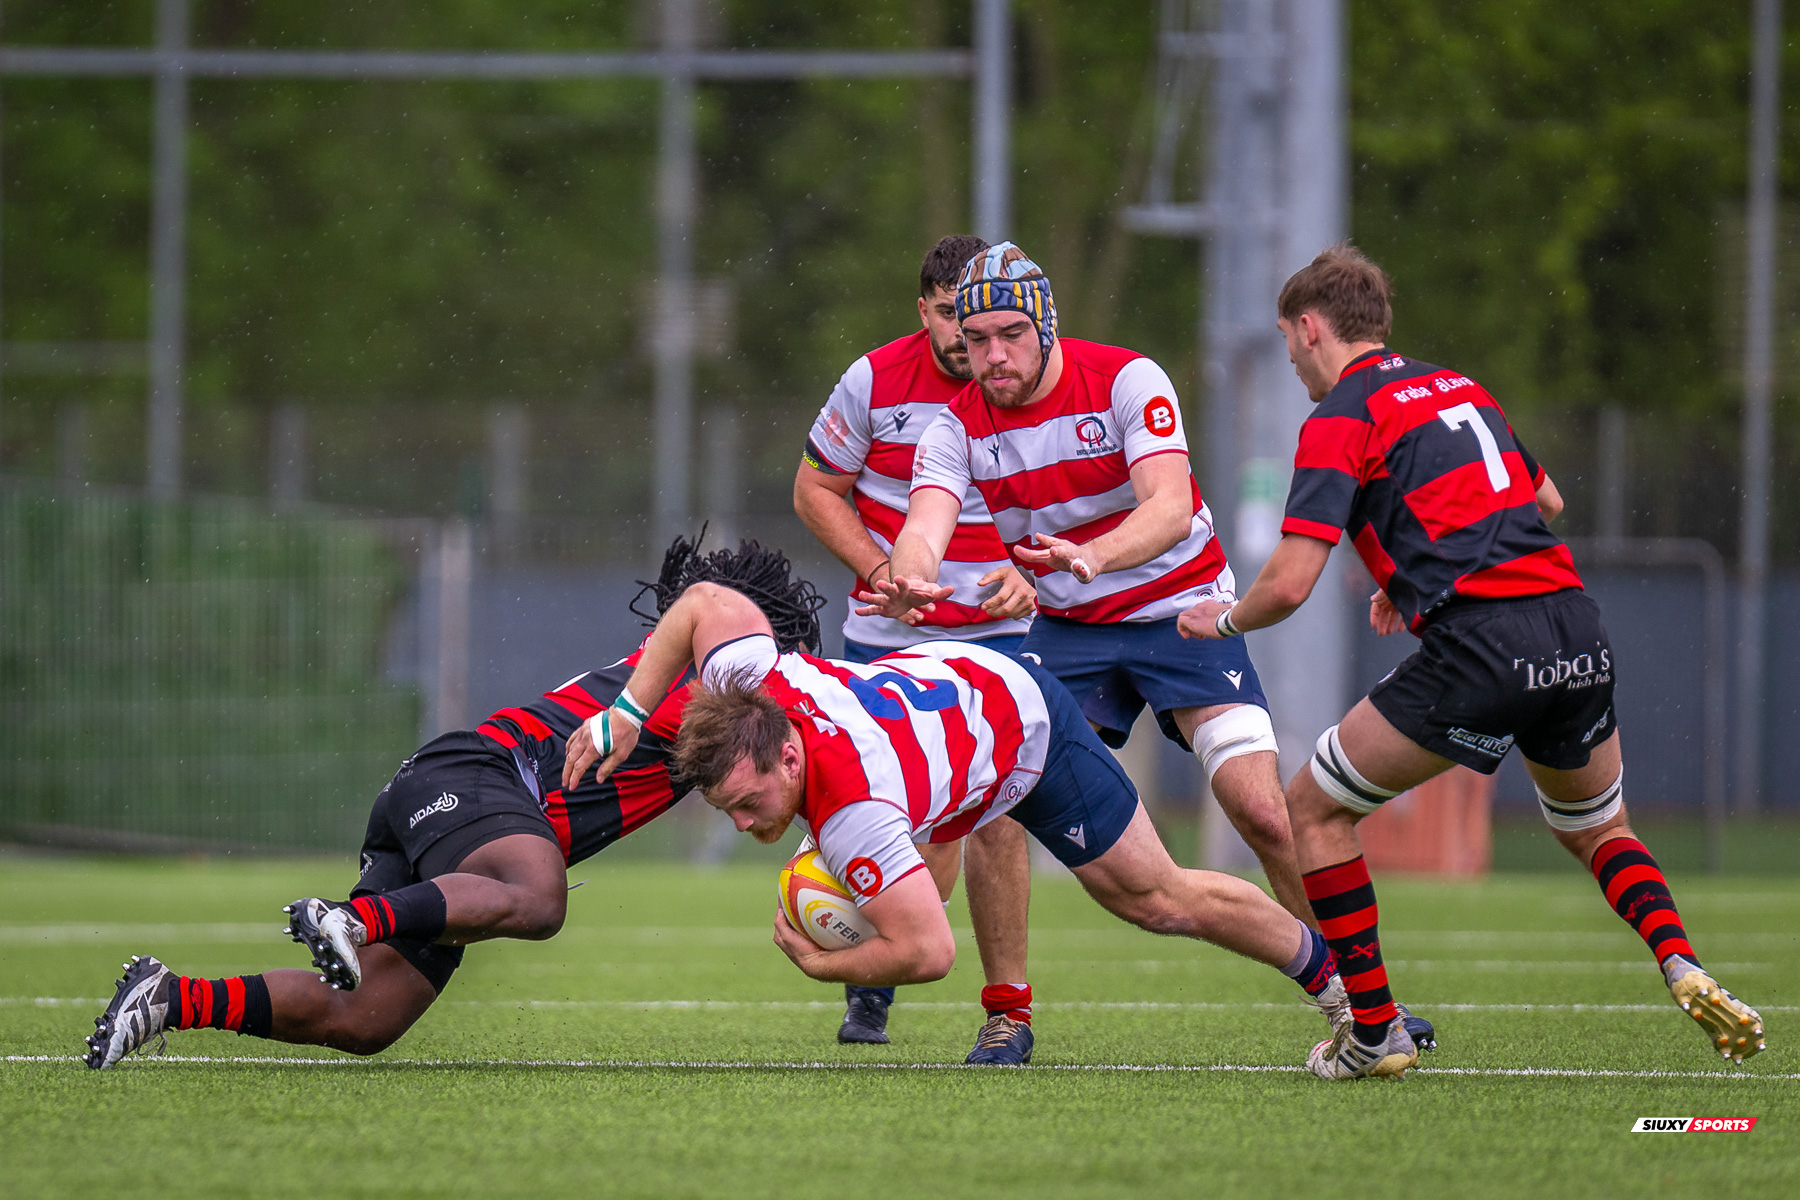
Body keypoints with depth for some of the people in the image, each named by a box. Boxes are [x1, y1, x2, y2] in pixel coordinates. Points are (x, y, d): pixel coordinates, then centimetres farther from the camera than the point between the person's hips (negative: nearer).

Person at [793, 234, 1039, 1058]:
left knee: (992, 810, -13)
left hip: (996, 631, -1)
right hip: (884, 636, 1)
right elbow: (816, 489, 5)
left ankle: (1010, 1007, -5)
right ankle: (868, 986, 27)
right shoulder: (876, 380, -5)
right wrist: (883, 571, -9)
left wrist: (1027, 575, -19)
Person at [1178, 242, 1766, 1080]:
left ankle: (1375, 1031, 7)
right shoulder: (1459, 388, 22)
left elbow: (1288, 585, -8)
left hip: (1478, 650, -7)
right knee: (1596, 829, 28)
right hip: (1576, 627, 7)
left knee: (1315, 810, 10)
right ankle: (1683, 969, 0)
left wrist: (1223, 619, 14)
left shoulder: (1340, 420, -1)